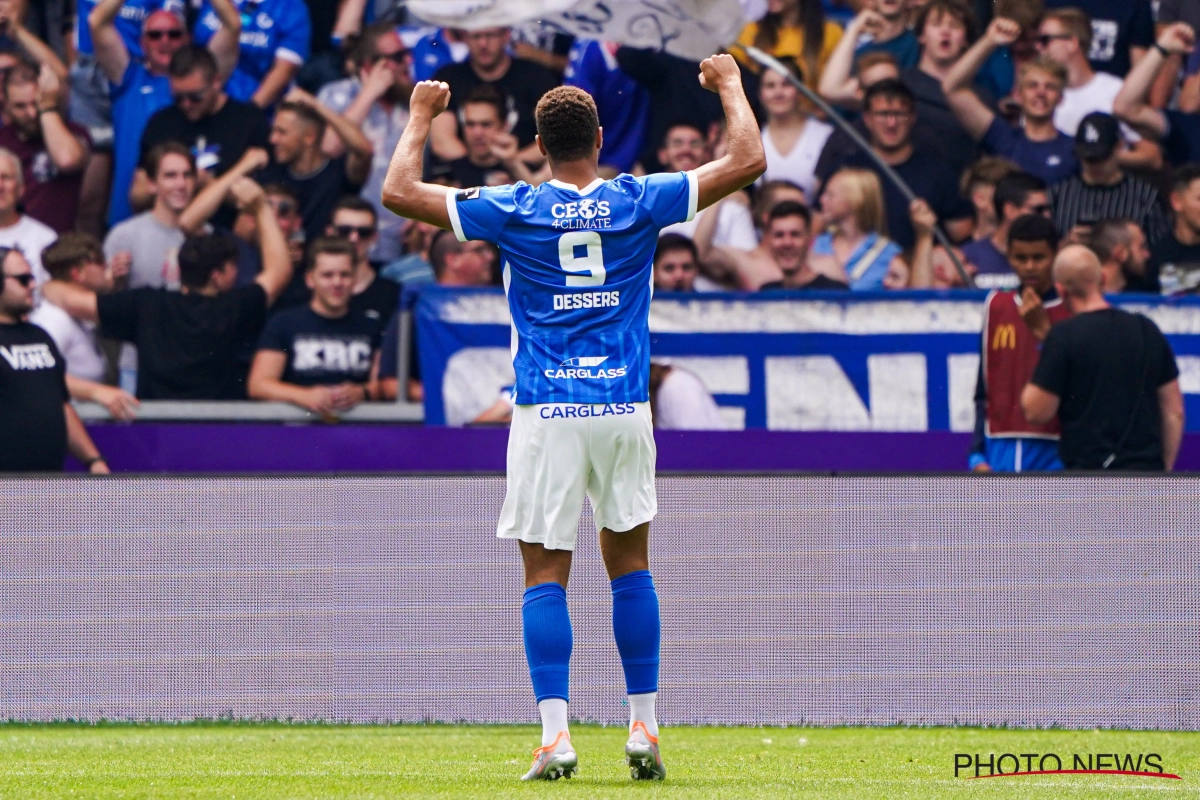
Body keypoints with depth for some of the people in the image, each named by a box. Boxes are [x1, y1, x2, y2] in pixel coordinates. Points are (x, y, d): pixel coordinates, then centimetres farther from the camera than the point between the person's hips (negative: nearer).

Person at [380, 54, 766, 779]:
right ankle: (644, 728, 10)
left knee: (547, 575, -1)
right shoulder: (639, 202, -1)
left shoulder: (515, 210, -3)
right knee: (630, 563, 13)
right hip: (624, 407, 2)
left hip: (547, 414, -1)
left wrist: (422, 117, 15)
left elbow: (400, 192, 0)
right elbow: (748, 161, 4)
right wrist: (730, 86, 19)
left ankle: (556, 734, -11)